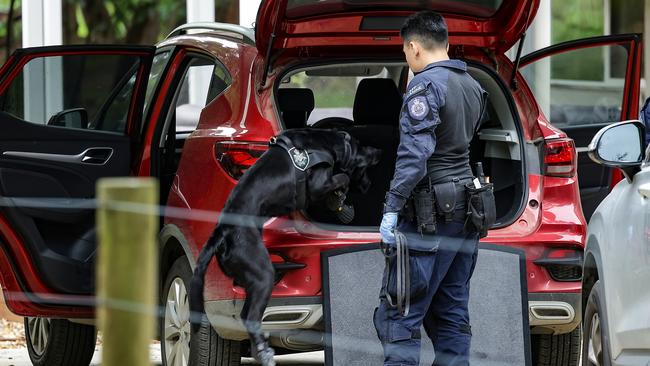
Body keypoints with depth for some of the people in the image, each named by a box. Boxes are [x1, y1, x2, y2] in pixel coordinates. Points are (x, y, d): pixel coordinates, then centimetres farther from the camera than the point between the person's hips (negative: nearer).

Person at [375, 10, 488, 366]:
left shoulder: (426, 84, -12)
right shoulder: (472, 86, 14)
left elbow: (414, 152, -21)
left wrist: (392, 206, -22)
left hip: (429, 216, -9)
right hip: (466, 212, 9)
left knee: (399, 315, -8)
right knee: (451, 313, 12)